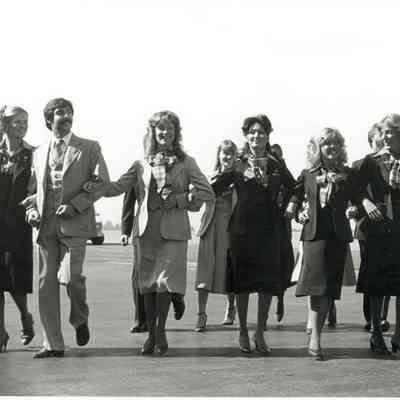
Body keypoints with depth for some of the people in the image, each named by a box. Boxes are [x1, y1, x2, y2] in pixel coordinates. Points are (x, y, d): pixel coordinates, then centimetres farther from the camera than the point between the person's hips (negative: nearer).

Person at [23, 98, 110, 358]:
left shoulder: (89, 149, 6)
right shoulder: (39, 153, 17)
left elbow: (103, 184, 1)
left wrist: (75, 205, -11)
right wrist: (32, 209, 3)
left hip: (74, 223, -4)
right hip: (46, 225, 4)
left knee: (70, 277, -17)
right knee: (47, 283, 1)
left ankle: (80, 318, 15)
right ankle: (53, 344, 8)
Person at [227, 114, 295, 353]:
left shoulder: (276, 166, 8)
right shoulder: (238, 164, 1)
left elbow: (294, 191, 17)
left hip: (270, 229, 2)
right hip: (242, 228, -2)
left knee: (268, 282, 1)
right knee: (242, 280, 4)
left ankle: (260, 333, 13)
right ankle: (243, 331, 18)